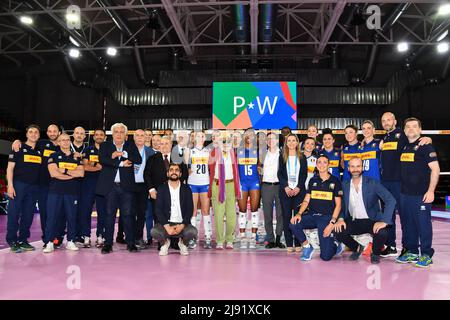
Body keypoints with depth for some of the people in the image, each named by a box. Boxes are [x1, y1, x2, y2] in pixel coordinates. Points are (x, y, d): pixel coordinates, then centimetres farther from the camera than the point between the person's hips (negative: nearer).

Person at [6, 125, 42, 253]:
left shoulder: (40, 151, 14)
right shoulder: (19, 148, 2)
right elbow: (10, 167, -2)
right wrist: (10, 185, -11)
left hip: (33, 187, 4)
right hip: (19, 184, -4)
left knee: (28, 215, 7)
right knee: (14, 213, -3)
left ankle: (23, 240, 16)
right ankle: (12, 241, 5)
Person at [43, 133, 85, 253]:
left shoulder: (77, 157, 13)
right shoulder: (54, 156, 6)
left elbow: (81, 173, -1)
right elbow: (53, 173, -9)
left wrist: (64, 170, -9)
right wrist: (73, 174, -7)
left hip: (72, 191, 2)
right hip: (55, 191, -2)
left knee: (72, 217, 4)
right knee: (52, 217, -3)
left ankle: (70, 242, 13)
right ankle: (49, 243, 3)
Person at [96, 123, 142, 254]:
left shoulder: (131, 146, 11)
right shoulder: (105, 145, 10)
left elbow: (138, 160, -5)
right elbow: (102, 160, -9)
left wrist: (121, 154, -12)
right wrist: (122, 163, -13)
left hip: (126, 185, 0)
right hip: (110, 185, 0)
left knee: (128, 214, 1)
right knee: (109, 215, 3)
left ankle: (131, 243, 9)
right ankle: (108, 244, 11)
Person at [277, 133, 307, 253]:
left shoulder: (302, 157, 9)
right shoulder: (282, 157, 9)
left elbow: (304, 174, 4)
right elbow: (280, 174, 4)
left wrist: (298, 187, -9)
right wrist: (286, 187, -8)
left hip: (299, 190, 0)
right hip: (285, 190, 1)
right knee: (286, 217, -1)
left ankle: (298, 244, 2)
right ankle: (289, 244, 4)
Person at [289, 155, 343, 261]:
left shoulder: (335, 181, 0)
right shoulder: (313, 180, 10)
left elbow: (338, 205, -2)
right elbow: (306, 200, 8)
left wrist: (332, 223, -14)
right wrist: (299, 214, -10)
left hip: (326, 217, -4)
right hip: (312, 215, 4)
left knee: (326, 256, -11)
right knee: (293, 224, -27)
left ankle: (336, 246, 26)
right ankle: (307, 247, -1)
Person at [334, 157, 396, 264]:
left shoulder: (372, 183, -8)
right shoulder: (344, 185, 3)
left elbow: (390, 200, -15)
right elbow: (341, 204, 8)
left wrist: (384, 221, -26)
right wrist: (340, 219, -13)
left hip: (371, 221, -3)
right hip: (353, 222, 3)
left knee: (382, 233, -32)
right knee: (337, 231, -22)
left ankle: (375, 254, 5)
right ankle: (357, 248, 12)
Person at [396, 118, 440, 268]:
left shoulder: (425, 146, -5)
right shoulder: (404, 147, 14)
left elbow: (435, 169, -10)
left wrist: (431, 191, -16)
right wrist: (402, 188, 13)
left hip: (421, 195, -7)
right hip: (404, 194, 7)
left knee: (423, 224, -1)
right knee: (408, 224, 11)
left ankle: (426, 255, 11)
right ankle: (411, 252, 23)